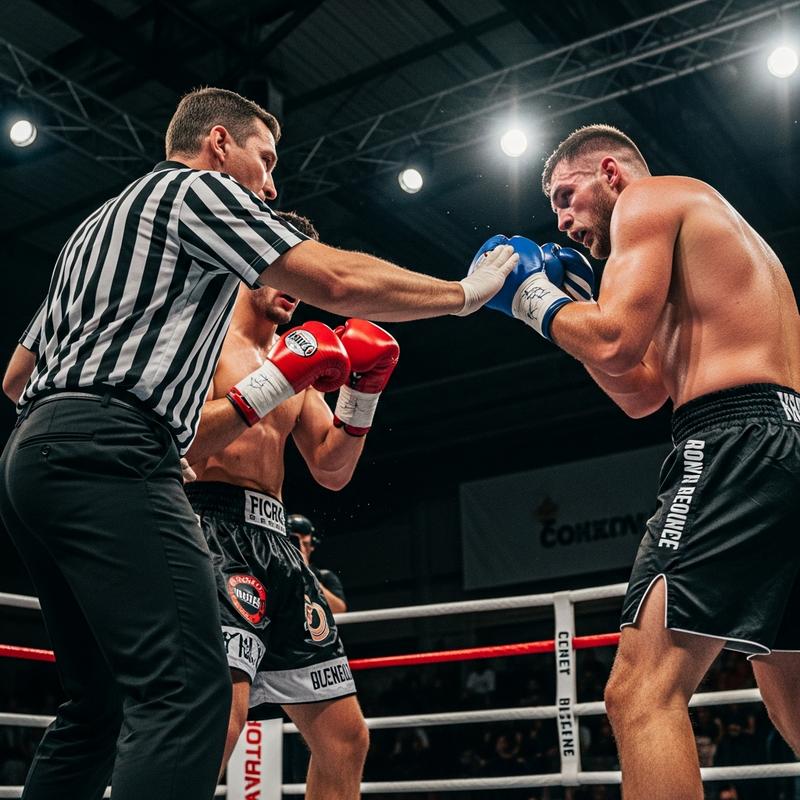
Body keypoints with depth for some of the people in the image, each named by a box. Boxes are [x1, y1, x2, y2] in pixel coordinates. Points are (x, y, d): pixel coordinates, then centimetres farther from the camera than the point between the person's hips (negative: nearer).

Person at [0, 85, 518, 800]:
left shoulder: (97, 224, 31)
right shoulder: (197, 187, 4)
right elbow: (340, 282, -6)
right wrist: (466, 292, 8)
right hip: (107, 454, -10)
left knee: (99, 704, 13)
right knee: (188, 690, -19)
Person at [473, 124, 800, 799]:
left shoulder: (651, 199, 4)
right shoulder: (718, 234, 32)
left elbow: (615, 346, -13)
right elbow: (642, 394, 29)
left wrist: (536, 296, 5)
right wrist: (570, 306, 24)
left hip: (736, 444, -11)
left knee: (643, 693, -17)